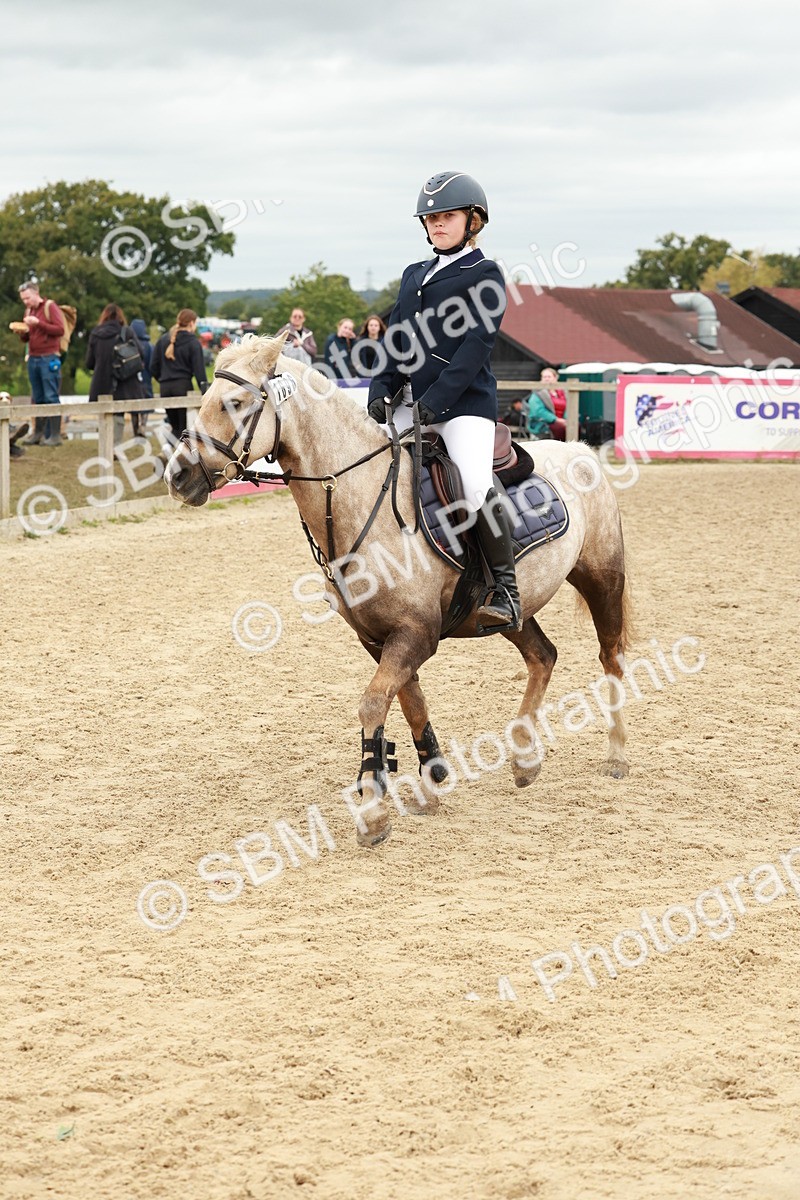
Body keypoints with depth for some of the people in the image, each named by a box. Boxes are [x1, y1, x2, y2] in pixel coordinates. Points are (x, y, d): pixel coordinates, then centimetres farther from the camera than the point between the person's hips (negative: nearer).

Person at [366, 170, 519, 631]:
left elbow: (476, 344, -12)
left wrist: (437, 399, -20)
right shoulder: (414, 276, 19)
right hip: (413, 404, 7)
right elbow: (396, 339, 16)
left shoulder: (485, 275, -2)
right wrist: (382, 390, -2)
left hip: (466, 402, -7)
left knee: (476, 489, -27)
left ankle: (506, 589, -13)